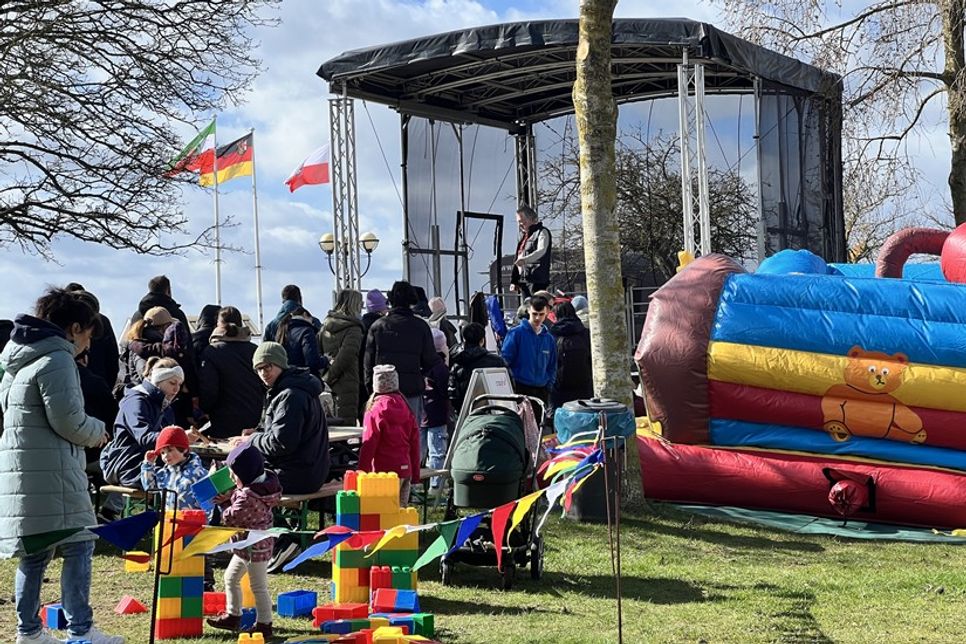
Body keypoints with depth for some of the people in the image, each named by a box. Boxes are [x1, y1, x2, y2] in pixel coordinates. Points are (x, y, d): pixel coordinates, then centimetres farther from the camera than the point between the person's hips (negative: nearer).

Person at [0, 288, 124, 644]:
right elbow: (67, 419, -18)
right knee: (78, 545, -5)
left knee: (34, 552, 13)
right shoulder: (57, 360, -11)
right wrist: (96, 431, 3)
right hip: (50, 471, -9)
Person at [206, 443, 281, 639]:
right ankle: (232, 616, 35)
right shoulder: (262, 482, 0)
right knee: (231, 577, 23)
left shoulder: (247, 497, -29)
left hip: (254, 547, -11)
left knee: (258, 587, 2)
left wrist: (225, 504, -2)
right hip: (248, 546, 11)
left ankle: (264, 625, 13)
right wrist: (229, 497, -4)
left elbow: (230, 519, -21)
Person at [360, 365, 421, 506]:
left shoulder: (375, 411, -10)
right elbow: (415, 442, 12)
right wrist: (415, 472, 19)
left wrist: (362, 472, -6)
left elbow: (369, 445, -11)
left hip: (385, 471, -6)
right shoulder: (406, 408, 8)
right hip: (406, 469, 6)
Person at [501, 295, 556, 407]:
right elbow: (506, 359, -5)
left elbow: (552, 367, 17)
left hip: (542, 391, 5)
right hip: (520, 389, -5)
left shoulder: (549, 338, 12)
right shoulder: (516, 333, -4)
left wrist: (548, 386, 7)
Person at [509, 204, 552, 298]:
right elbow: (517, 260, 25)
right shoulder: (524, 236, 23)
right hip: (523, 281, 8)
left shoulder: (542, 232, -1)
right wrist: (513, 280, 18)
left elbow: (541, 251, -20)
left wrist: (525, 259, -36)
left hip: (537, 280, -8)